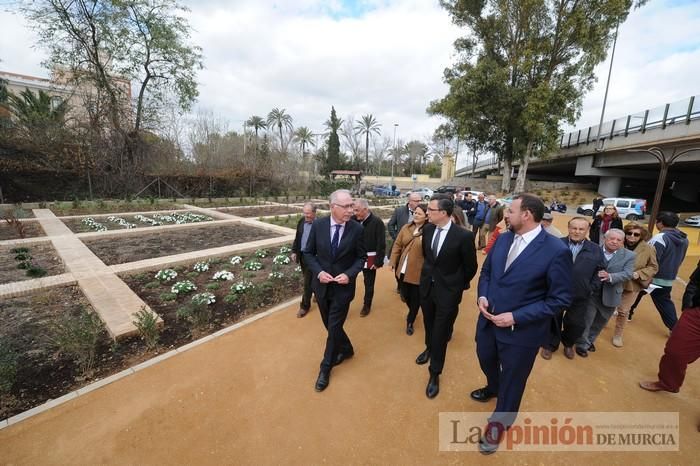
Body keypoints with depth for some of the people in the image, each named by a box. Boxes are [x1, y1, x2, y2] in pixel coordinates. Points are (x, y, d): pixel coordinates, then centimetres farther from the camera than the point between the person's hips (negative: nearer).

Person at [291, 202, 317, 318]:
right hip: (302, 255, 7)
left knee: (308, 282, 1)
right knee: (308, 279, 21)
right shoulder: (301, 221, 1)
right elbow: (297, 237, 10)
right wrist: (294, 251, 7)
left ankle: (305, 305, 16)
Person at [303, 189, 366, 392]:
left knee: (334, 328, 5)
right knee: (330, 325, 19)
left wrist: (349, 274, -19)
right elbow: (308, 253, -1)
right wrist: (318, 272, -16)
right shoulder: (318, 225, -10)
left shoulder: (356, 228, -12)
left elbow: (361, 257, -3)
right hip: (321, 284, 3)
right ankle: (346, 349, 47)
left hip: (343, 286, -2)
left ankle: (325, 368, 28)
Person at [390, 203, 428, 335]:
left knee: (415, 298, 12)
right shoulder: (406, 228, 2)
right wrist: (393, 262, 4)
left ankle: (410, 322, 35)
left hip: (418, 271, -5)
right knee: (405, 295, 20)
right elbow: (397, 245, 5)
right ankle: (413, 313, 51)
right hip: (402, 269, 5)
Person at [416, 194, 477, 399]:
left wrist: (459, 285, 6)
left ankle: (435, 374, 28)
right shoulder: (427, 229, -7)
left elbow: (471, 267, -7)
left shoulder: (463, 236, -23)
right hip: (427, 286, 5)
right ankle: (429, 348, 55)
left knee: (440, 333, 7)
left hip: (448, 291, -5)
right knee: (429, 324, 25)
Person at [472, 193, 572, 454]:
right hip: (488, 320, 6)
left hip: (521, 331, -6)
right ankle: (493, 388, 64)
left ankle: (500, 422, 46)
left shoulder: (557, 251, -21)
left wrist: (517, 317, -21)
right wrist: (482, 296, -10)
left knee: (511, 380, 18)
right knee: (486, 360, 29)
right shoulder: (503, 239, -2)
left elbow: (560, 299, -17)